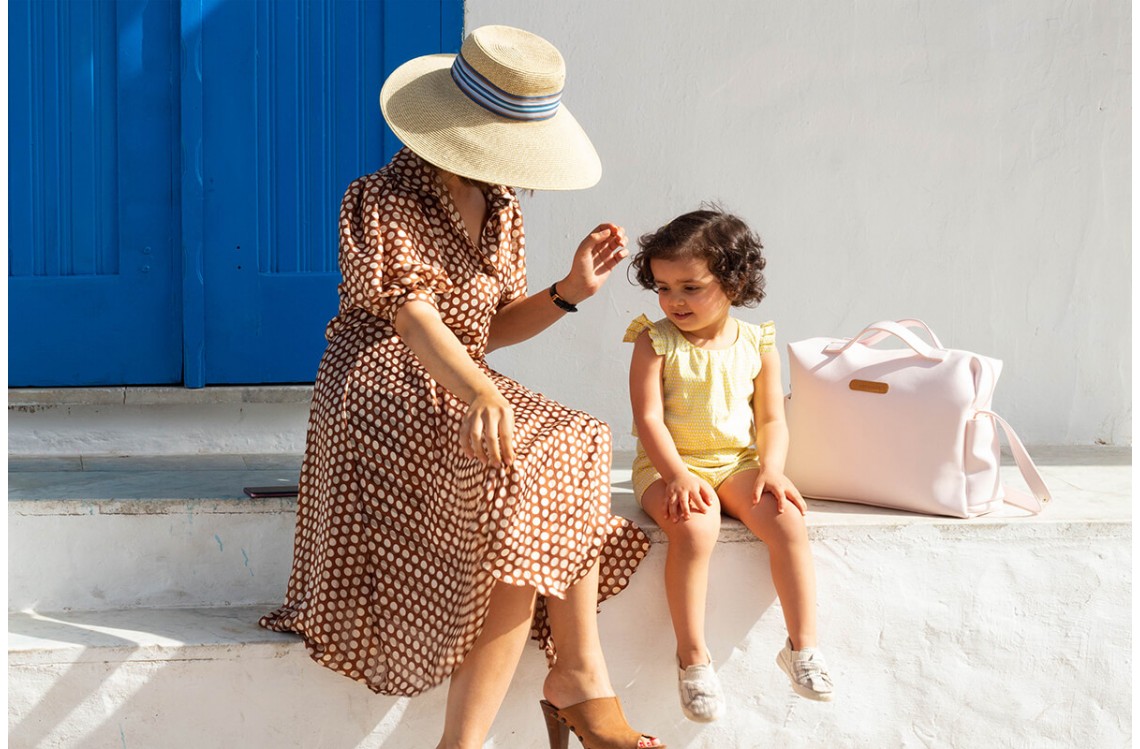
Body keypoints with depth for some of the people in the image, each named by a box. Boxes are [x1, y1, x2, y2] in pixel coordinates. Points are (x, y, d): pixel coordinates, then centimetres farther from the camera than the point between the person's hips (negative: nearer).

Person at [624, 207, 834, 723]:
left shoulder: (756, 344, 4)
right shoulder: (655, 342, -4)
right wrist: (677, 474, -25)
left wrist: (771, 468, -12)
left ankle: (801, 644, -11)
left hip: (738, 462, 3)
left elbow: (772, 419, 6)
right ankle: (692, 656, -21)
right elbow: (649, 418, -11)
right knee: (694, 527, -33)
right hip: (669, 466, -3)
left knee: (788, 521, -23)